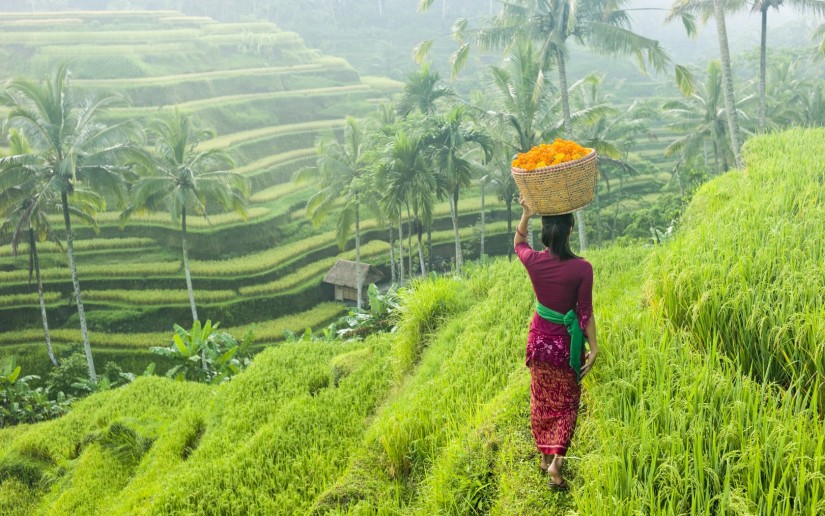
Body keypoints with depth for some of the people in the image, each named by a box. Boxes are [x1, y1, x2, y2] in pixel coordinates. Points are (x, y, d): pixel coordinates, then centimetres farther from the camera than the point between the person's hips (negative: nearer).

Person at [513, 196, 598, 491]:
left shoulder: (534, 261, -13)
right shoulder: (582, 268, -19)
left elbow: (518, 244, 11)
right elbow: (585, 312, -14)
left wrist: (526, 215, -1)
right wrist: (593, 348, -5)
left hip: (539, 339, 2)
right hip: (567, 342, -2)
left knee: (541, 400, 21)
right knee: (566, 403, 15)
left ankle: (544, 455, 34)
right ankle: (556, 460, 2)